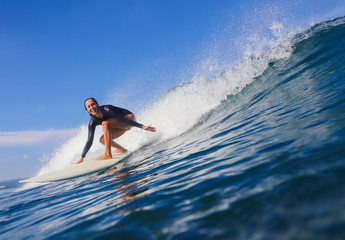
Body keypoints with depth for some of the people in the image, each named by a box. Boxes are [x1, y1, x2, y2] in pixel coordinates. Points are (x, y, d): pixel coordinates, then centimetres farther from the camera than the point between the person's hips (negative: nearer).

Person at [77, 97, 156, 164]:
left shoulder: (107, 109, -27)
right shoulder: (93, 122, -9)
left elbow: (122, 119, -29)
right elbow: (89, 141, -4)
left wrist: (142, 126, -30)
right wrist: (82, 157, -4)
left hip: (130, 118, -7)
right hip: (123, 127, 7)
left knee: (105, 123, -27)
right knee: (102, 140, -2)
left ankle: (108, 154, -29)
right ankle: (122, 149, 21)